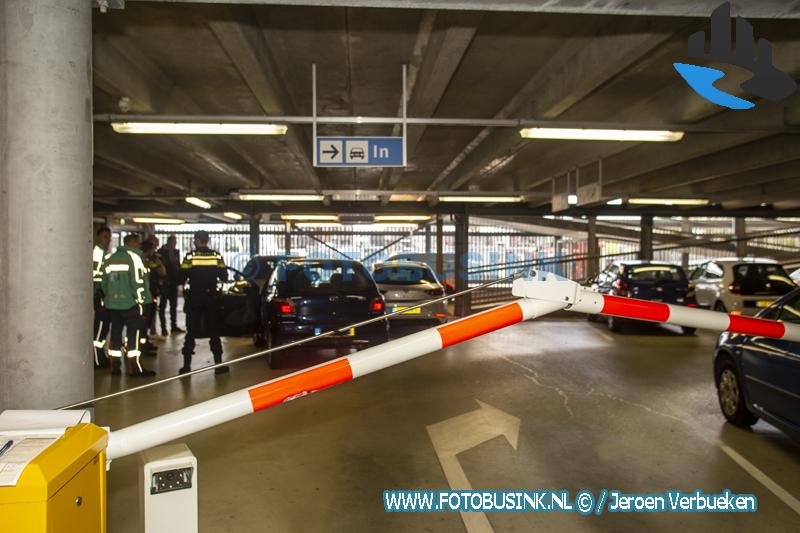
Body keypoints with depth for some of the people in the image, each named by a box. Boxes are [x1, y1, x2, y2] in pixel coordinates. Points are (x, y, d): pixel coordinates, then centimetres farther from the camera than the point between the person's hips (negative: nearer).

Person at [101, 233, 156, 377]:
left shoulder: (110, 258, 14)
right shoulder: (133, 257, -8)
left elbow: (104, 281, 15)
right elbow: (137, 281, -15)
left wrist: (108, 297, 21)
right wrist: (141, 301, -10)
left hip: (112, 302, 7)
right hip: (130, 302, -7)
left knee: (115, 333, 12)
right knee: (134, 333, -3)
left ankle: (115, 367, 16)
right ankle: (135, 368, -4)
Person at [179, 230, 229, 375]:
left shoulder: (190, 257, -7)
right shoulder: (216, 256, -2)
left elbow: (181, 279, -8)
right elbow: (224, 277, 1)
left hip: (194, 298, -1)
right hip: (212, 297, 1)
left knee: (191, 332, 7)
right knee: (213, 331, 9)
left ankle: (187, 365, 7)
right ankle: (218, 364, 7)